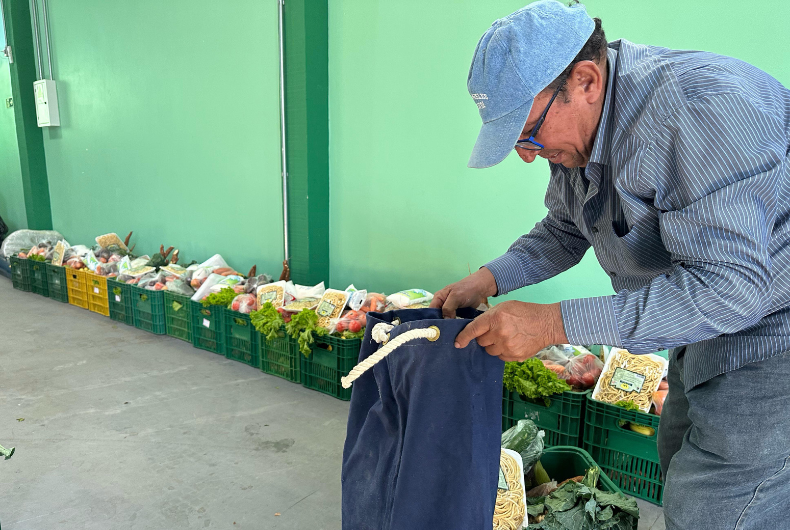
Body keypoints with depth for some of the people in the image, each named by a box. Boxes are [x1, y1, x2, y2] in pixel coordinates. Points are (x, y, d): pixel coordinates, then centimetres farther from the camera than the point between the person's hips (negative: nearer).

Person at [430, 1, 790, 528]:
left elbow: (731, 286, -36)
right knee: (679, 463, 23)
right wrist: (489, 278, -5)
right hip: (706, 333, 9)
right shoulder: (576, 129, -3)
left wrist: (556, 322, -37)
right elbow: (565, 231, 11)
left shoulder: (701, 108, -32)